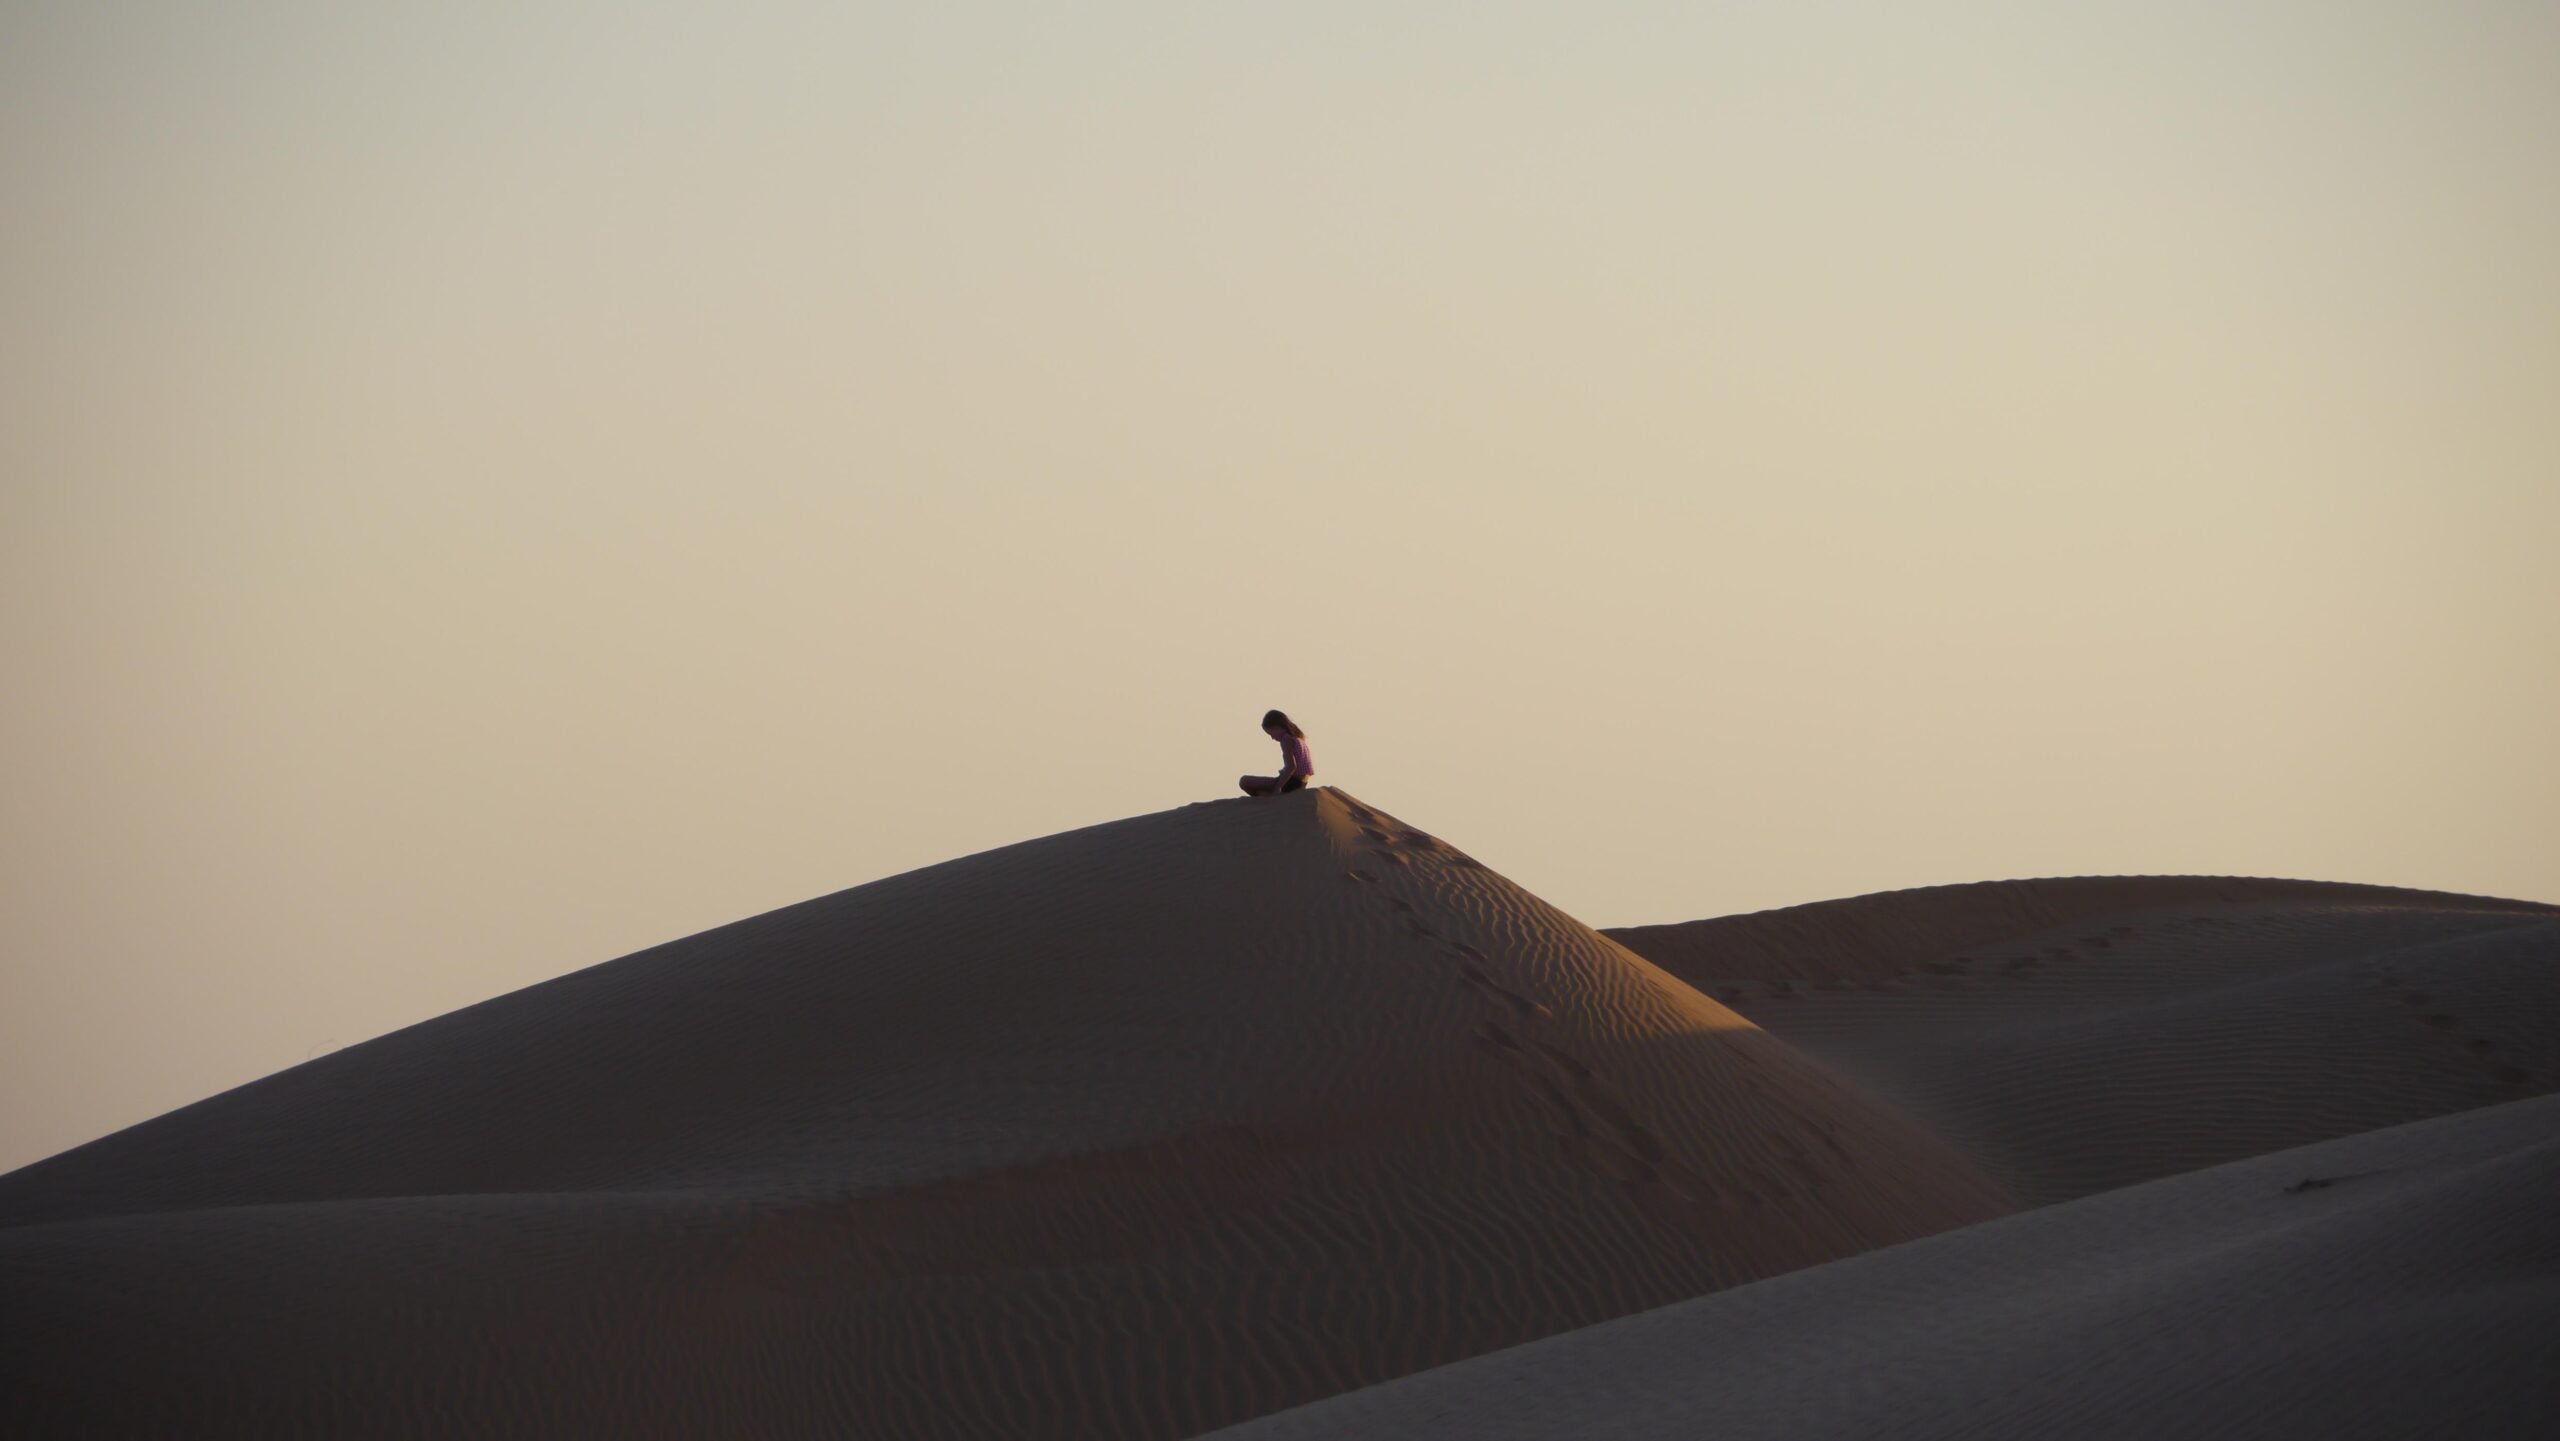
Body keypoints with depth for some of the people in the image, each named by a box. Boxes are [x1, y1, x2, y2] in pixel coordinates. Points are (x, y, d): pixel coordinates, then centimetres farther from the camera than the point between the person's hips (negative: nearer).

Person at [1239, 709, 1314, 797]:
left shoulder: (1286, 739, -13)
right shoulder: (1296, 737, 15)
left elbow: (1291, 766, -24)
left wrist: (1277, 789, -22)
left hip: (1291, 782, -10)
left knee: (1244, 781, -14)